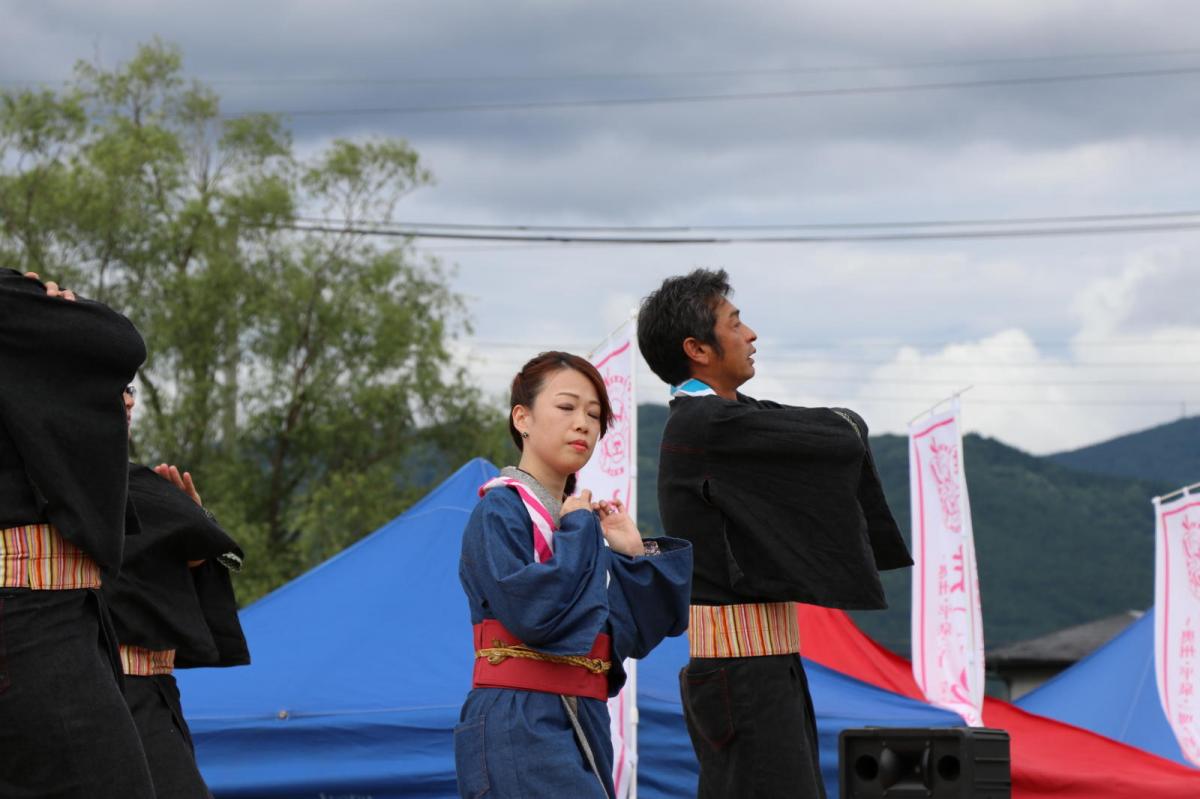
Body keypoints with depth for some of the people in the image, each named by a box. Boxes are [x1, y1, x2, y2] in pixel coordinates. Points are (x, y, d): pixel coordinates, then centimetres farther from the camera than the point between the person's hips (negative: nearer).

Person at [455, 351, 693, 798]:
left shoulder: (579, 517, 18)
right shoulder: (499, 511, -4)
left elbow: (635, 636, 15)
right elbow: (530, 610, -20)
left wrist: (635, 555, 5)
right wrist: (578, 533, -7)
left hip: (585, 723, 8)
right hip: (517, 725, -8)